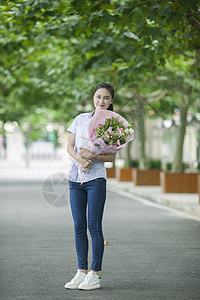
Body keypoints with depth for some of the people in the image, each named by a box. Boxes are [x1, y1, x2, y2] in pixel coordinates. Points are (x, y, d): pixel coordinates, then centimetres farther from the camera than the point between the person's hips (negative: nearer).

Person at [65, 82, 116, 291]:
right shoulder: (81, 119, 10)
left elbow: (112, 157, -3)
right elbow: (69, 146, 8)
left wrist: (92, 156, -18)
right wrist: (79, 159, -11)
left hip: (96, 179, -4)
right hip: (76, 177, 4)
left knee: (94, 226, -5)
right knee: (79, 226, 5)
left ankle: (95, 274, 0)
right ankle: (82, 271, 12)